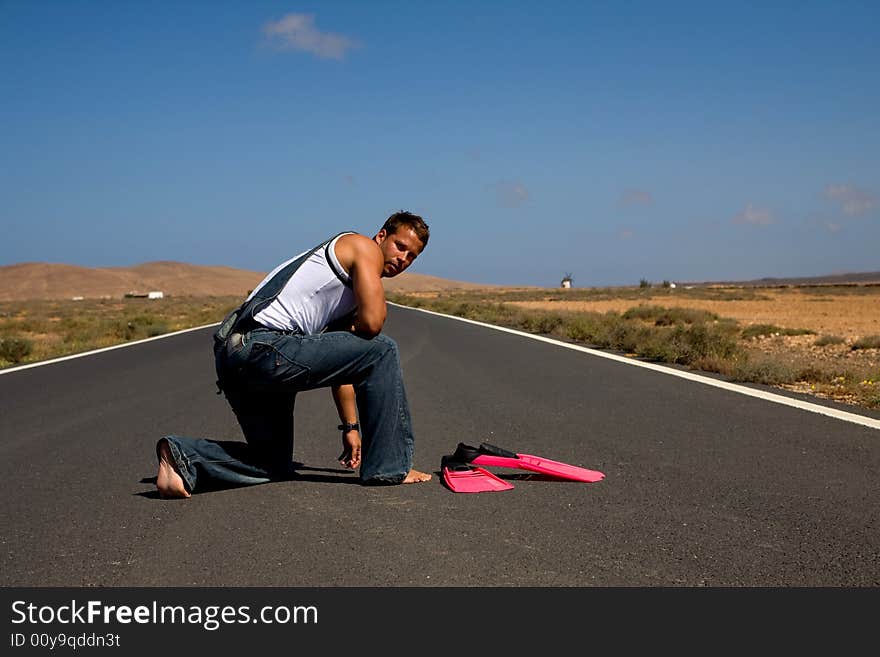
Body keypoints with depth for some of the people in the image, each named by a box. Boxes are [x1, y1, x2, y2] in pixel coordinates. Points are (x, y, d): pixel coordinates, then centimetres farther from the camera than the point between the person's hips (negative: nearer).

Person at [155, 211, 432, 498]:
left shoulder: (350, 292, 31)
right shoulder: (364, 247, 3)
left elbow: (340, 362, 31)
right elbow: (371, 323, -11)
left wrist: (351, 427, 28)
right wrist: (354, 325, 12)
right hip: (265, 347, -10)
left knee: (275, 465, 20)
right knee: (381, 351, -5)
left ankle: (183, 455, 2)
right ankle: (390, 468, -2)